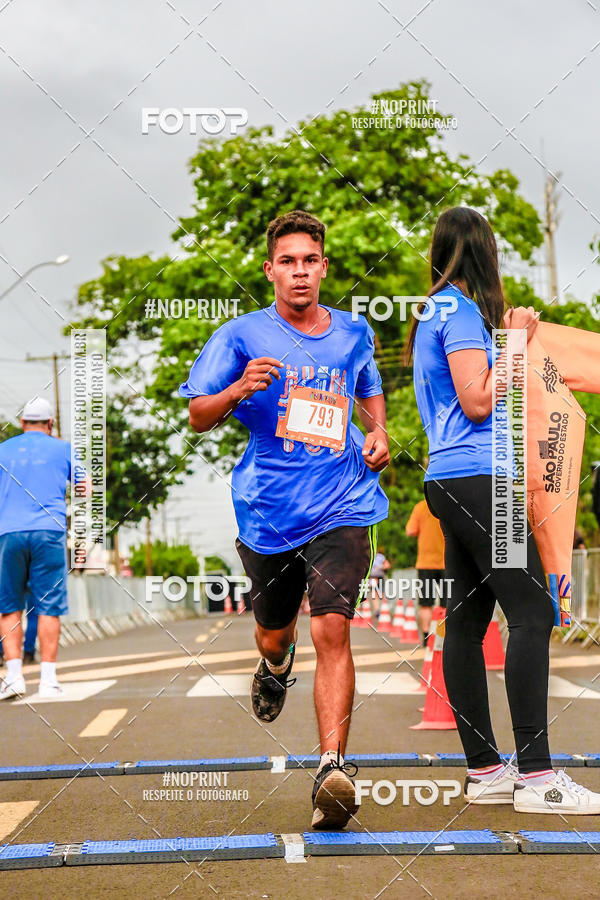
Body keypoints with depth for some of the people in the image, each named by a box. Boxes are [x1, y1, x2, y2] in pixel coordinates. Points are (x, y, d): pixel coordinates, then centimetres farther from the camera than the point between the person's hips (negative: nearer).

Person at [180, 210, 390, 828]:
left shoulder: (353, 333, 10)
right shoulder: (241, 336, 0)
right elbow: (199, 418, -1)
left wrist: (378, 434, 9)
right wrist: (239, 389, -22)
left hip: (341, 507, 0)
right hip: (268, 513, 0)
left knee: (331, 630, -17)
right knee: (275, 634, 17)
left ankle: (333, 767, -20)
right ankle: (275, 669, 56)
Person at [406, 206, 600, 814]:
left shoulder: (436, 312, 20)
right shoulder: (462, 311, -9)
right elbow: (478, 401, -15)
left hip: (451, 482, 10)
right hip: (478, 477, -10)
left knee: (467, 619, 6)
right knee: (530, 614, -13)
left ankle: (484, 770, 8)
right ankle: (535, 775, -16)